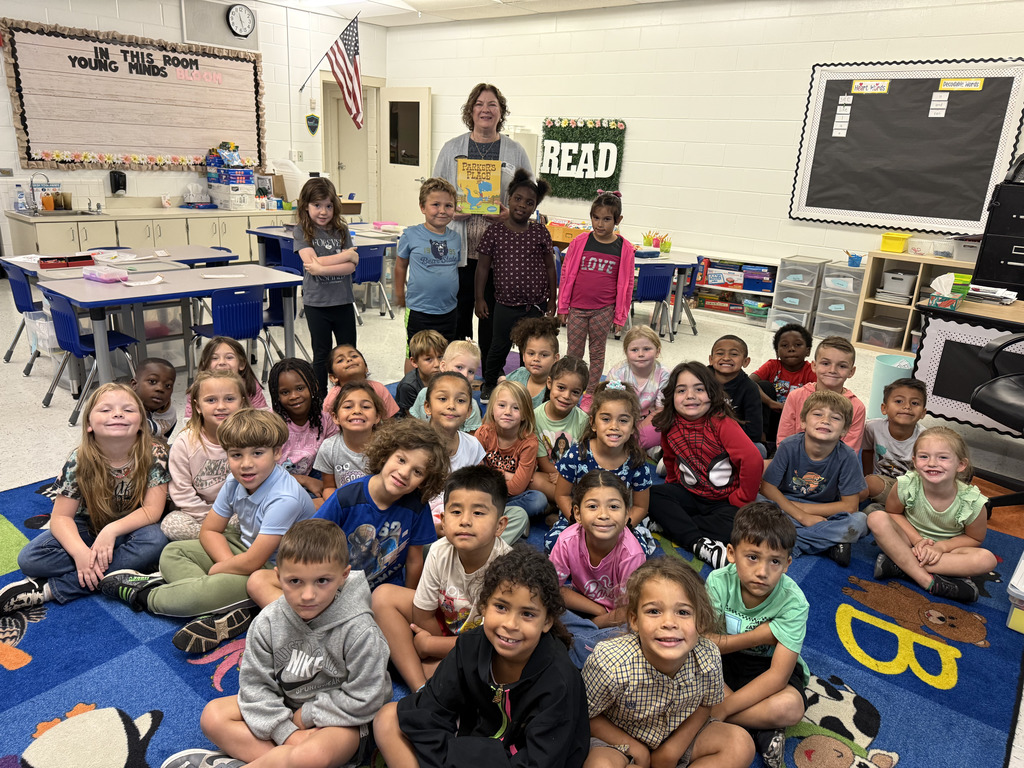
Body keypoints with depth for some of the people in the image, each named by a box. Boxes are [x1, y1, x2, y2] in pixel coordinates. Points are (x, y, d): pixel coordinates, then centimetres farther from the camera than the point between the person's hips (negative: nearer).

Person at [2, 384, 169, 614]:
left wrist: (112, 529, -34)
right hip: (88, 527, 1)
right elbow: (61, 516, -15)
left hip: (132, 527, -1)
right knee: (29, 558, -21)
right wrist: (80, 551, -32)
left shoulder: (155, 454, -21)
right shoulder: (79, 461, -17)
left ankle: (50, 589, -25)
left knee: (155, 541, -36)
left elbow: (153, 509, -20)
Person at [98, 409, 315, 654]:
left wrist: (217, 569, -10)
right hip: (245, 548, 9)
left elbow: (251, 563, -29)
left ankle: (142, 596, 2)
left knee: (216, 586, -30)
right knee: (172, 553, 4)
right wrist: (229, 562, -15)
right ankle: (228, 614, -21)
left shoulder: (285, 499, -32)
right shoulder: (235, 482, -7)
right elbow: (209, 531, 3)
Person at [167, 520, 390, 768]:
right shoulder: (267, 622, -12)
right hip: (282, 708, 6)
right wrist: (286, 731, -17)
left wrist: (307, 714, -12)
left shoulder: (359, 631, -25)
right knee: (213, 716, -9)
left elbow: (364, 700, -18)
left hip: (336, 719, -5)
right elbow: (255, 684, -7)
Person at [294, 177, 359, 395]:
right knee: (321, 355, 10)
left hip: (343, 300, 2)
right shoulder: (302, 231, -4)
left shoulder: (341, 230, 3)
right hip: (316, 303, -2)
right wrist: (347, 254, -15)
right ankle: (321, 399, 22)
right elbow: (312, 263, -19)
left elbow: (351, 267, -9)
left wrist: (321, 268, -22)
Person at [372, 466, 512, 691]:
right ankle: (420, 689, -18)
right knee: (383, 595, -10)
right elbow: (422, 616, -7)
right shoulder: (440, 552, -20)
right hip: (445, 621, 5)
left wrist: (428, 644, -16)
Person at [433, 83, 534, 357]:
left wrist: (511, 213, -11)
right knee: (457, 314, 3)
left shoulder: (516, 152, 7)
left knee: (493, 316, 7)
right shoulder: (451, 149, 9)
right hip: (459, 249, 0)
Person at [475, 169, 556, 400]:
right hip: (505, 304, 0)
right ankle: (489, 384, 36)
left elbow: (550, 267, 4)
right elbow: (483, 266, 1)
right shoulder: (495, 232, -4)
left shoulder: (540, 232, -2)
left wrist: (552, 299, 4)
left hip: (535, 305, 0)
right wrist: (480, 298, 0)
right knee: (499, 348, 14)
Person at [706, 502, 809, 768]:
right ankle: (760, 730, -19)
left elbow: (778, 675, -27)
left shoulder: (793, 602, -24)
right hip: (726, 662, 3)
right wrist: (759, 634, -27)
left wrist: (721, 708, -30)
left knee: (789, 707, -35)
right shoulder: (719, 581, -20)